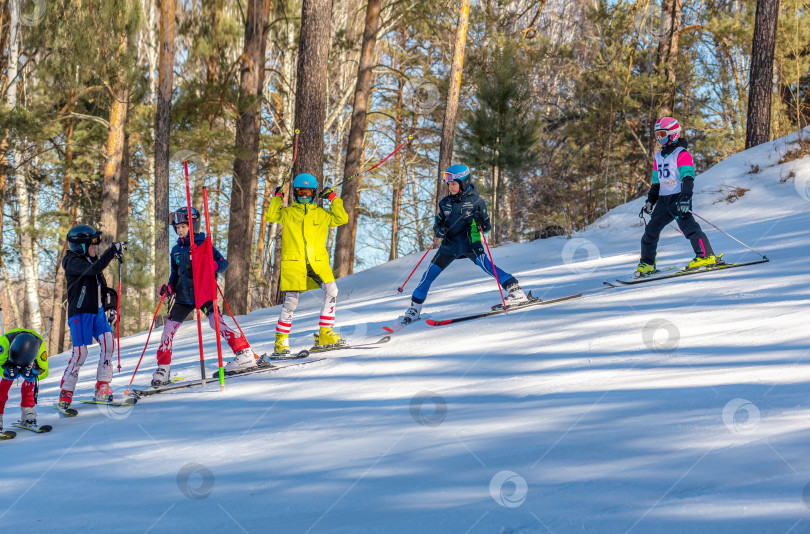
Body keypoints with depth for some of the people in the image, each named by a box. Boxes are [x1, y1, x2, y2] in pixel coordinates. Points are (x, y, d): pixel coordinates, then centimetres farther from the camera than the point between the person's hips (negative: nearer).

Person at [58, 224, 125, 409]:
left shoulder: (91, 260, 14)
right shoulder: (73, 263, -11)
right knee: (80, 352, -8)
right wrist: (113, 251, -30)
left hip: (97, 312, 8)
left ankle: (102, 388, -2)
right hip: (80, 313, -7)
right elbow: (94, 269, -30)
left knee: (108, 342, -8)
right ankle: (66, 393, 4)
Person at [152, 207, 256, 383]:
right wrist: (169, 287, 6)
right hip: (183, 297, 6)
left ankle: (246, 354, -19)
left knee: (216, 322, -22)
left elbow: (224, 264, -6)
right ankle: (163, 368, 10)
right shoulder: (176, 250, 14)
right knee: (169, 327, -1)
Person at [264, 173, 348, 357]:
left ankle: (325, 334, -14)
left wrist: (333, 199, 11)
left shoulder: (322, 214, 19)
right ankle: (281, 341, 5)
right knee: (291, 300, -8)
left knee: (331, 289, -20)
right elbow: (271, 216, 0)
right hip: (293, 262, -2)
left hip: (318, 261, 2)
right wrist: (277, 198, 3)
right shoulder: (287, 213, 14)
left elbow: (342, 219, 13)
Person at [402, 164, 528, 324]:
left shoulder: (476, 201, -4)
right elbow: (438, 222, 17)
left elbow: (486, 227, 0)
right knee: (430, 273, -3)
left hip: (470, 242, -4)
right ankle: (415, 307, 10)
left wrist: (481, 221, -23)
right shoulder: (445, 203, 8)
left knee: (485, 264, -27)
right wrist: (438, 230, -6)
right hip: (450, 244, 4)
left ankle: (516, 291, -25)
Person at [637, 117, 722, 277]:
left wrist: (685, 199, -27)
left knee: (687, 225, -23)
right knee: (651, 229, 7)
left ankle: (707, 256, -26)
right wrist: (650, 201, 18)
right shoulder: (659, 157, 19)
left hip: (679, 197, -8)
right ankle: (647, 263, 17)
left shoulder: (682, 154, -6)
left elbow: (688, 178, -16)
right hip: (663, 199, 8)